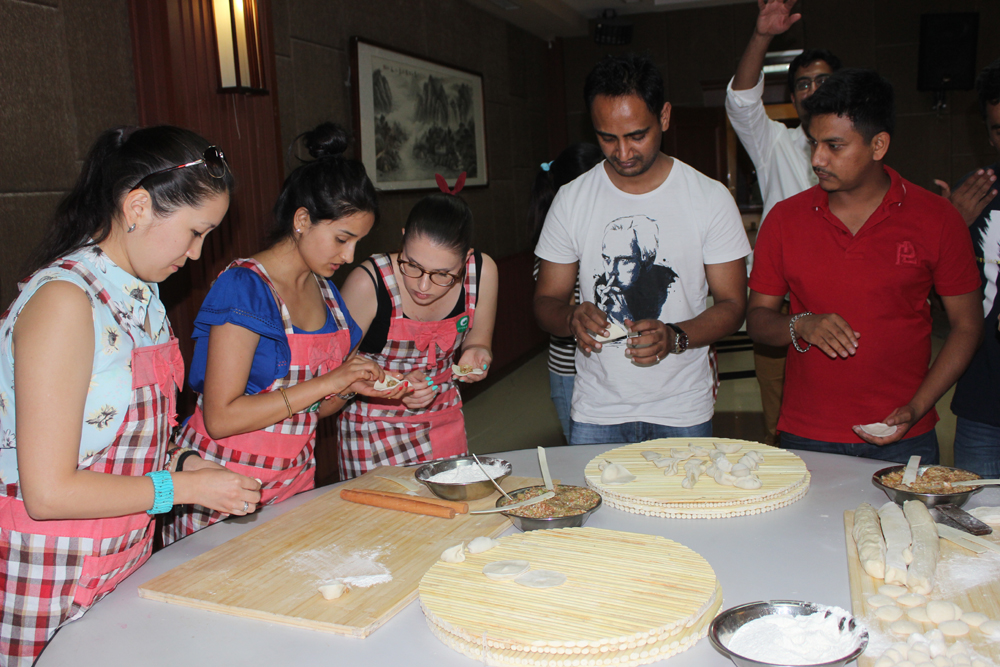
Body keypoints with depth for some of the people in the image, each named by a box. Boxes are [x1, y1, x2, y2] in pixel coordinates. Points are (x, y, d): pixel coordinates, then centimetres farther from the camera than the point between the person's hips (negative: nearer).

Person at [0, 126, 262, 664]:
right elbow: (48, 492, -22)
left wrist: (181, 464, 0)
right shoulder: (63, 301, -21)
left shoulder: (142, 298, 7)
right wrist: (187, 487, -15)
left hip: (126, 562, 8)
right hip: (53, 582, -7)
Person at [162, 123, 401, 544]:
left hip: (295, 482, 7)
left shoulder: (324, 289, 6)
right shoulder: (244, 287, -17)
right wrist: (328, 382, -22)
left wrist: (352, 386, -7)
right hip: (224, 494, -6)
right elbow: (221, 418, -23)